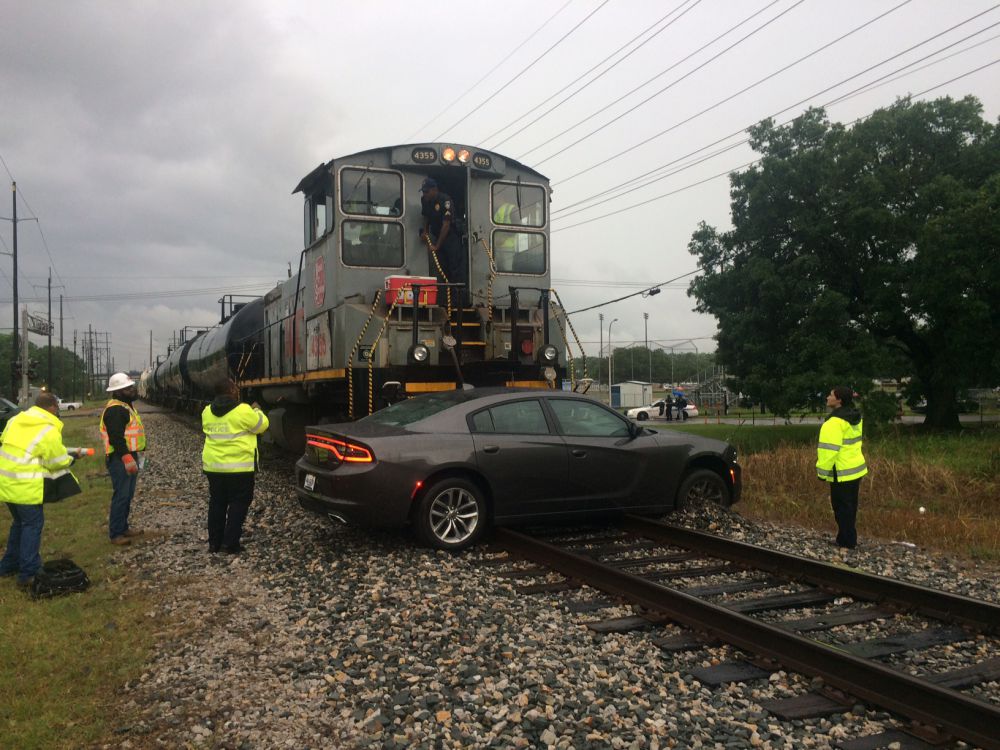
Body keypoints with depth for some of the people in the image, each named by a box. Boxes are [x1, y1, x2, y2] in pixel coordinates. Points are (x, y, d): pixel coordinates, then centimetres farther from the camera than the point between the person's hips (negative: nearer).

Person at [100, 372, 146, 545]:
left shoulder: (125, 405, 17)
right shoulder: (115, 409, -18)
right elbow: (116, 438, -25)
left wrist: (135, 455, 23)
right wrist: (127, 459, -27)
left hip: (129, 456, 11)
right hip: (120, 459, -11)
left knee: (128, 495, 17)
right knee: (121, 495, -8)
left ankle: (123, 527, 27)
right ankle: (115, 534, -2)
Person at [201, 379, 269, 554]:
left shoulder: (207, 412, 5)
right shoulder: (243, 411, -14)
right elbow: (261, 425, -2)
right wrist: (257, 411, 17)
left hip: (213, 466, 6)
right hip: (239, 467, -6)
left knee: (217, 503, 15)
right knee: (238, 503, 4)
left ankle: (214, 542, 18)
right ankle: (230, 543, 0)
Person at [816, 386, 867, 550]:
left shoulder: (835, 422, -21)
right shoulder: (853, 417, 8)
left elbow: (829, 449, -23)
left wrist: (823, 471, -15)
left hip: (842, 472, -9)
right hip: (855, 468, 9)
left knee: (842, 507, -1)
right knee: (849, 506, 17)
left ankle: (847, 542, 5)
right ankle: (848, 539, 26)